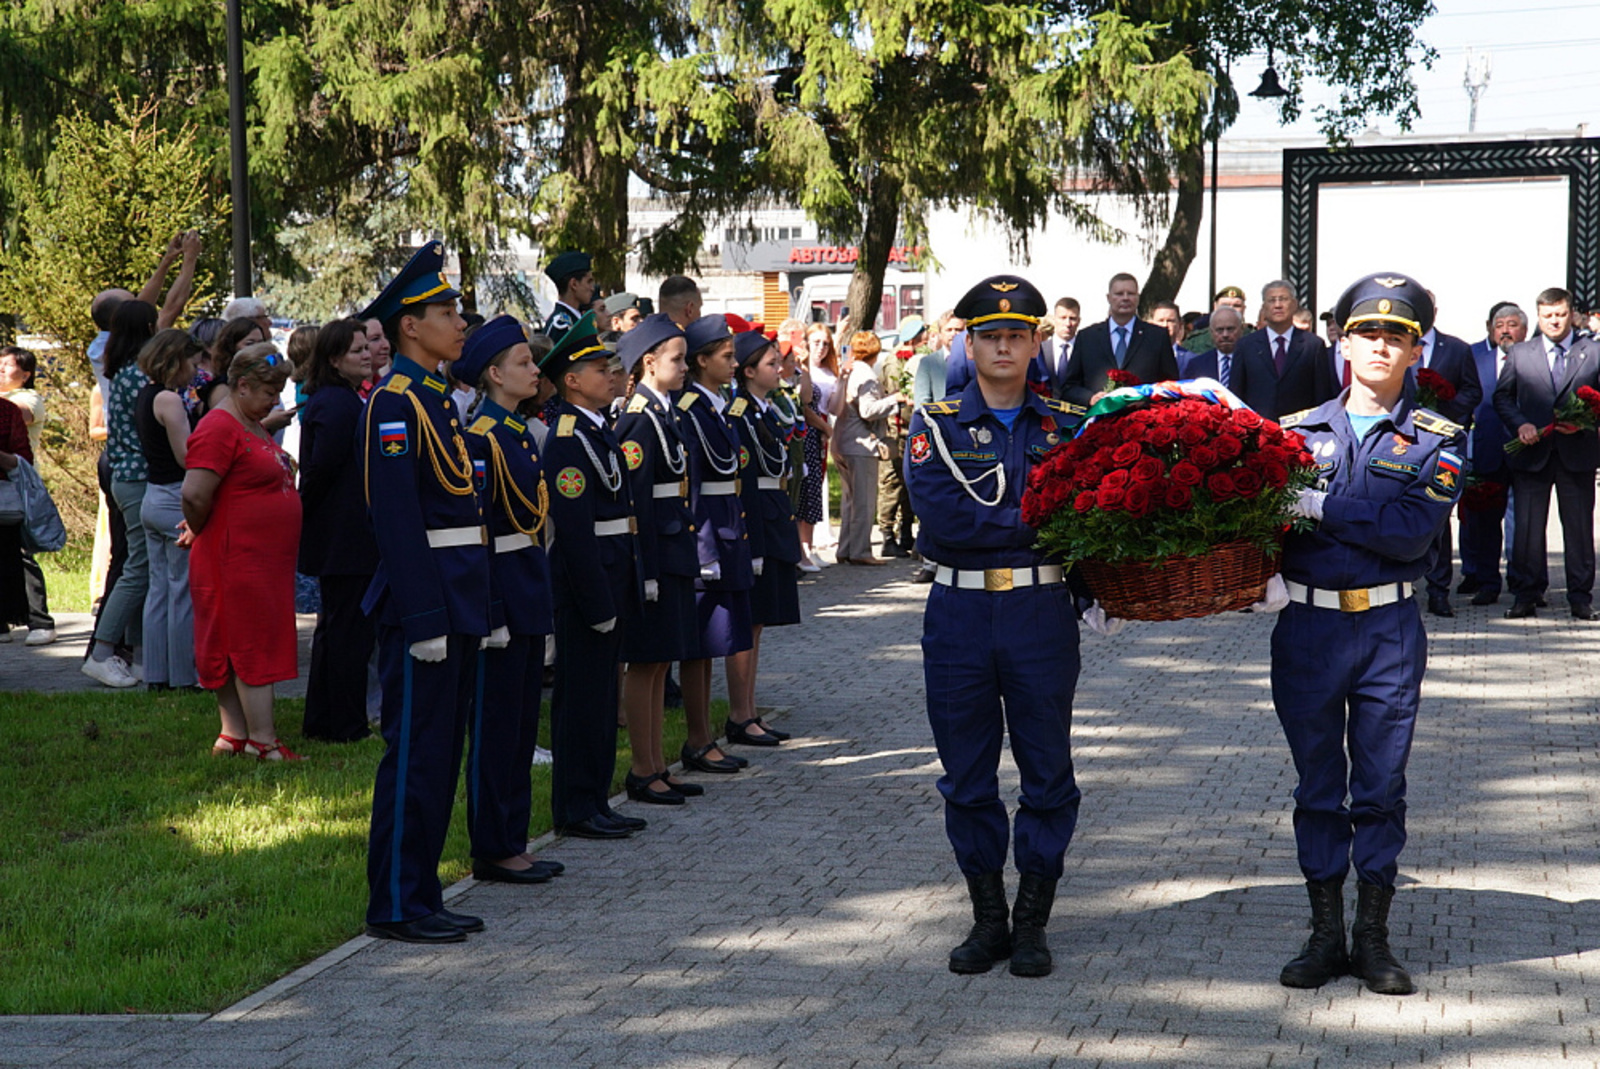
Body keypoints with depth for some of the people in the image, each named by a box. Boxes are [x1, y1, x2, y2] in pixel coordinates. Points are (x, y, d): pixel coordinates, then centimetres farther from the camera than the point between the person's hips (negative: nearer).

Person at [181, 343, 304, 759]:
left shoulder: (255, 426, 15)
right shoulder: (219, 428, -17)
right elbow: (194, 494, -25)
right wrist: (200, 532, -7)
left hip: (267, 558, 9)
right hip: (237, 558, -9)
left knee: (249, 645, 11)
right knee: (255, 646, -6)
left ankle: (234, 735, 16)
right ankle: (262, 740, -2)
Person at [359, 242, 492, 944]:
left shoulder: (437, 397, 16)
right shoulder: (396, 400, -13)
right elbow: (397, 517, -19)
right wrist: (424, 618, -21)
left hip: (457, 602, 10)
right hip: (425, 600, -10)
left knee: (441, 753, 13)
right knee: (414, 753, -4)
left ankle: (422, 896, 20)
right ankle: (395, 907, 3)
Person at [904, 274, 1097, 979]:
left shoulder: (1064, 424, 7)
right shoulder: (936, 425, 2)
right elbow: (945, 516, -13)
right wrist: (1039, 523, -15)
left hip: (1042, 611, 0)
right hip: (959, 611, 0)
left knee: (1048, 774, 4)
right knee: (967, 778, 6)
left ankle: (1032, 922, 15)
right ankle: (987, 918, 19)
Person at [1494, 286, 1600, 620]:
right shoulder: (1519, 354, 9)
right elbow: (1502, 397, 9)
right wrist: (1520, 425, -8)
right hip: (1532, 453, 1)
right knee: (1527, 527, 1)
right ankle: (1526, 596, 9)